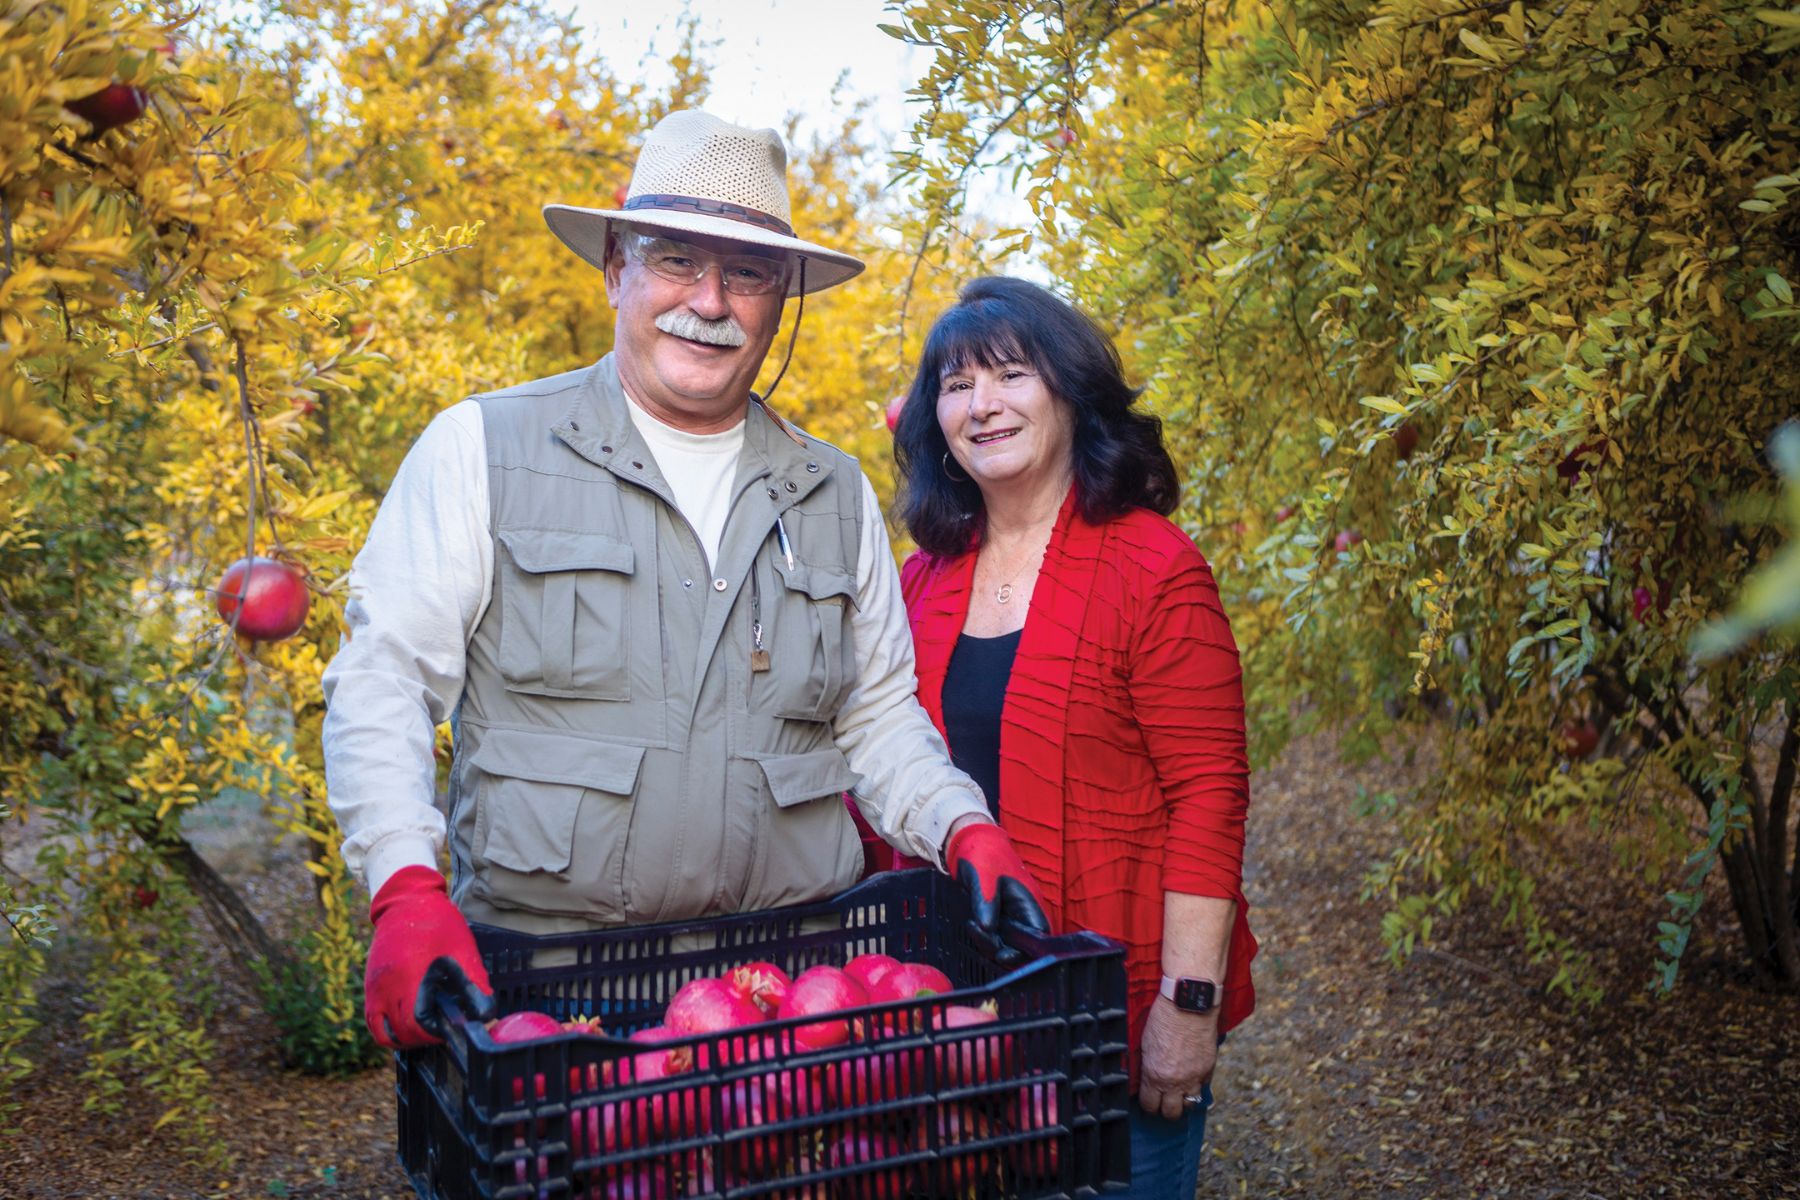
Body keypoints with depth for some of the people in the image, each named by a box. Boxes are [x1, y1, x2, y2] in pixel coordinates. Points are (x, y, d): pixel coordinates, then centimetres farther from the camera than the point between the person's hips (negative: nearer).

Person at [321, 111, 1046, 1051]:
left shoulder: (837, 494, 14)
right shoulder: (480, 450, 2)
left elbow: (877, 716, 18)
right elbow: (382, 681, -3)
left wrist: (964, 831, 0)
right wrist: (407, 890, -17)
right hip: (542, 969, -2)